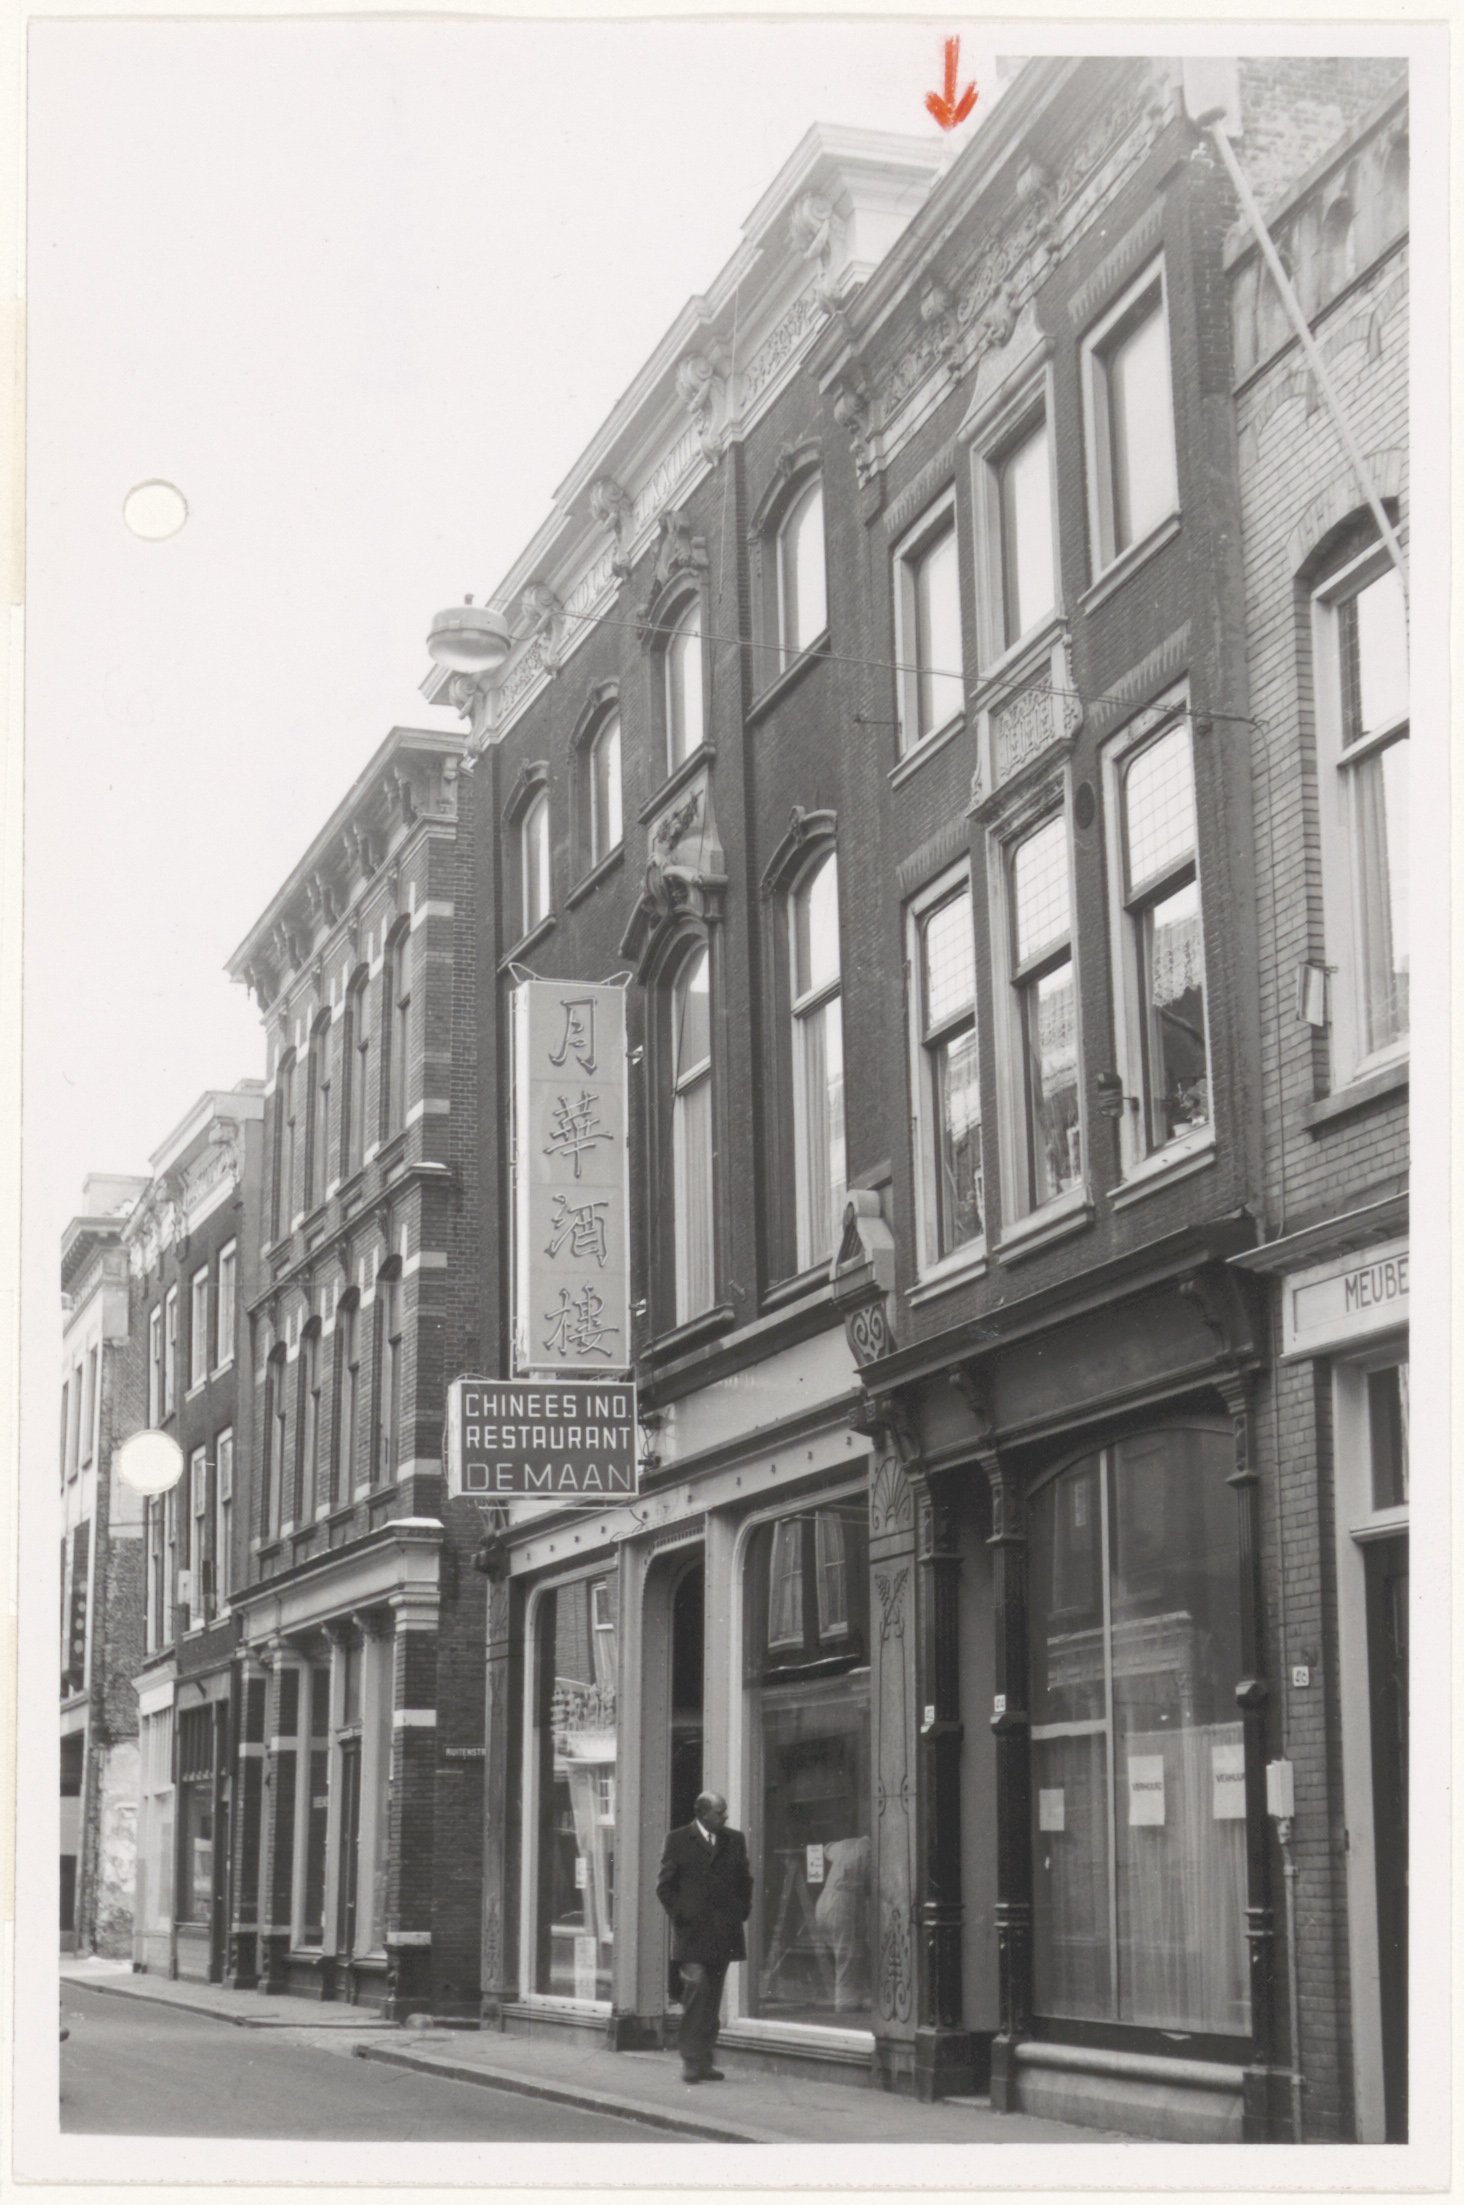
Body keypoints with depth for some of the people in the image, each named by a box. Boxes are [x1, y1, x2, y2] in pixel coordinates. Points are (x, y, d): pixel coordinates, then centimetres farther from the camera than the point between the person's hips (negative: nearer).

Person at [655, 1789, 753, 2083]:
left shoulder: (735, 1841, 12)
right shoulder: (678, 1841, 0)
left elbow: (745, 1880, 20)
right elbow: (664, 1884, 3)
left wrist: (742, 1911, 8)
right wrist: (679, 1913, -6)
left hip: (724, 1934, 4)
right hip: (691, 1932, -4)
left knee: (713, 1996, 6)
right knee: (697, 1987, -15)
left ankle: (704, 2061, 11)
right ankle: (690, 2059, -10)